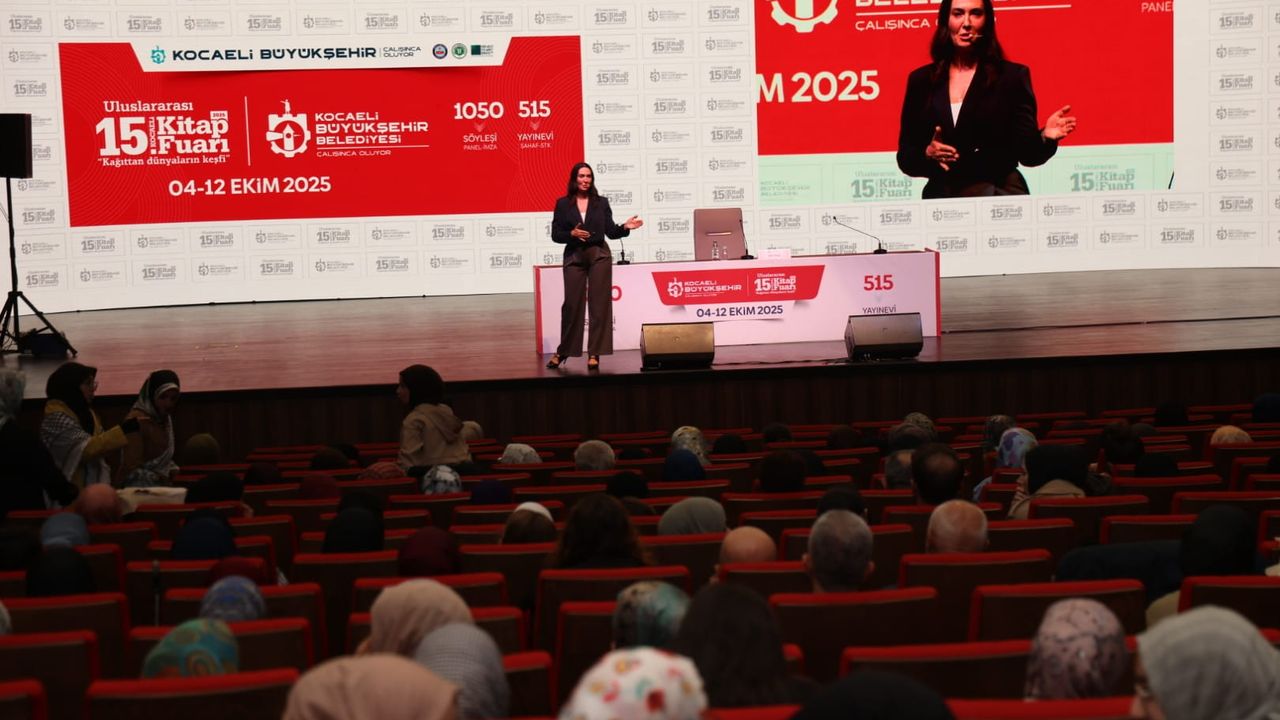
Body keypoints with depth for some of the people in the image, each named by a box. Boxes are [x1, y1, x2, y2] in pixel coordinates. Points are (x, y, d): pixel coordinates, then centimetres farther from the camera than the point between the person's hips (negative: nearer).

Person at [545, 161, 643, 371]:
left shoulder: (601, 202, 7)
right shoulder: (563, 204, 4)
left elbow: (611, 232, 4)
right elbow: (555, 234, 0)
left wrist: (625, 227, -14)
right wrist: (572, 233, -17)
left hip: (599, 256, 1)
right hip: (574, 257, -1)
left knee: (599, 304, -2)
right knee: (572, 304, -1)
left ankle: (594, 354, 3)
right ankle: (563, 352, 15)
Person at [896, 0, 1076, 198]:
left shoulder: (1013, 76, 5)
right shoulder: (920, 80, 10)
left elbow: (1026, 153, 2)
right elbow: (905, 158, 10)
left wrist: (1045, 137, -19)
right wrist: (928, 154, -11)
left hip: (999, 197, -1)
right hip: (941, 196, 1)